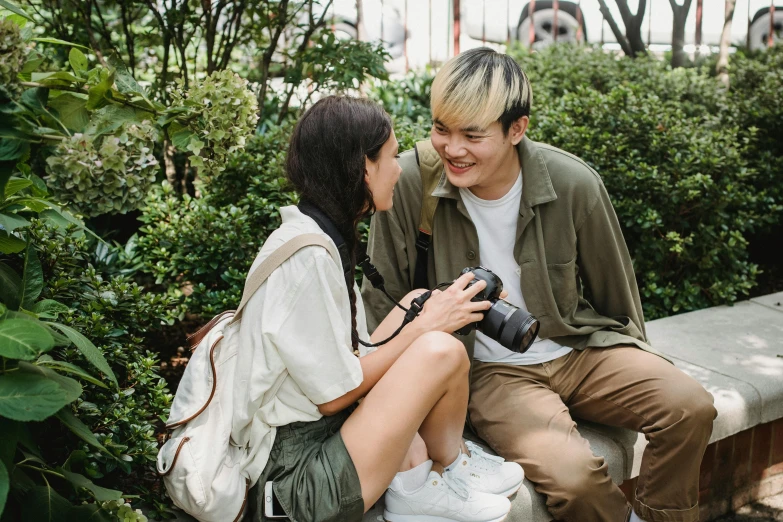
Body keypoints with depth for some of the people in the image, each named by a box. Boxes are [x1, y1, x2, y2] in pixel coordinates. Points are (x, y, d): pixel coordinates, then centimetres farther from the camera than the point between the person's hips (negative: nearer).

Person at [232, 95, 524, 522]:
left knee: (417, 301, 10)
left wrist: (419, 313, 1)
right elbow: (333, 394, -18)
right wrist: (425, 327, -11)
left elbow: (348, 355, 8)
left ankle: (413, 482, 3)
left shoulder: (321, 236, 8)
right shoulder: (306, 256, -21)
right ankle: (450, 467, 9)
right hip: (304, 482, -10)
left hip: (321, 434, 10)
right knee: (441, 351, -22)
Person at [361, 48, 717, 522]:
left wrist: (637, 372, 16)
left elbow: (616, 292, 5)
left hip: (578, 347, 3)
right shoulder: (410, 183, -16)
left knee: (690, 406, -16)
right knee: (570, 471, -28)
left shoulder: (574, 185, -12)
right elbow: (384, 301, -4)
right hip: (487, 369, -2)